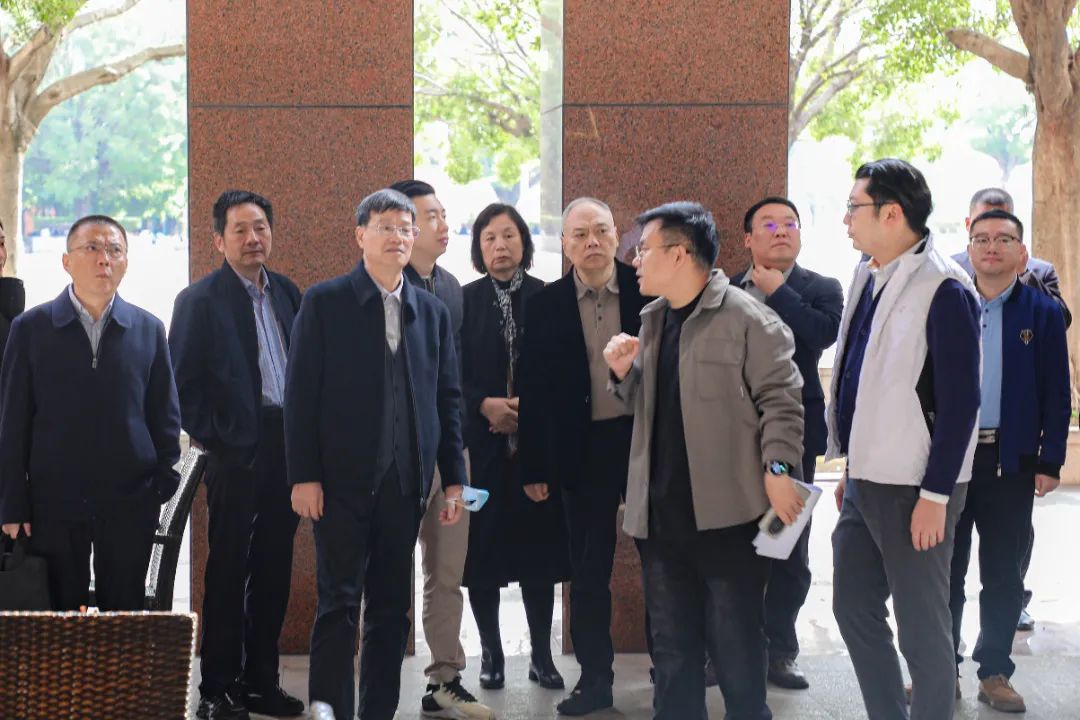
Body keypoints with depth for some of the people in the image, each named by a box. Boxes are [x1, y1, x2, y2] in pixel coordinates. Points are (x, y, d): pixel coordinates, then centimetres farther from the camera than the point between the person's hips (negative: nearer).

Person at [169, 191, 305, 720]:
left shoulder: (287, 293, 11)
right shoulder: (200, 299, -6)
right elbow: (182, 382, -8)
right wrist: (211, 439, -11)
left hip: (287, 445, 6)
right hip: (238, 451, -6)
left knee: (274, 571, 11)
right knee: (228, 571, 0)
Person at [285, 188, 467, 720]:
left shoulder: (432, 312, 12)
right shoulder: (324, 302, 1)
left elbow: (447, 399, 12)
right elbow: (301, 392, -3)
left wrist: (454, 480, 6)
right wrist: (303, 476, -10)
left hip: (405, 482, 4)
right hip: (343, 478, -4)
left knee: (392, 609, 7)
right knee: (339, 602, -4)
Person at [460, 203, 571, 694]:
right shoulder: (462, 301, 4)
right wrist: (485, 405, -15)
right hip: (480, 441, 0)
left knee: (538, 543, 2)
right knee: (483, 545, 1)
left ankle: (541, 654, 12)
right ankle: (490, 652, 14)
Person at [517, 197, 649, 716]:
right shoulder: (546, 306, 0)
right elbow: (533, 390, 2)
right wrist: (534, 467, 0)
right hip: (584, 450, 1)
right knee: (589, 570, 8)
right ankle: (594, 678, 17)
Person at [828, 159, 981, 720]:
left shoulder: (943, 290, -16)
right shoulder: (870, 280, 9)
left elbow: (960, 401, -17)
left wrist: (935, 495, -18)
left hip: (913, 493, -9)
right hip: (865, 482, 9)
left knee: (922, 628, 2)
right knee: (854, 610, 15)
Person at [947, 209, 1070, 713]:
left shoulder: (1043, 313, 2)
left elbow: (1056, 395, 1)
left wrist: (1050, 461, -6)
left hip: (1011, 462, -1)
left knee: (1003, 575, 7)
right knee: (945, 572, 7)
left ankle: (994, 672, 17)